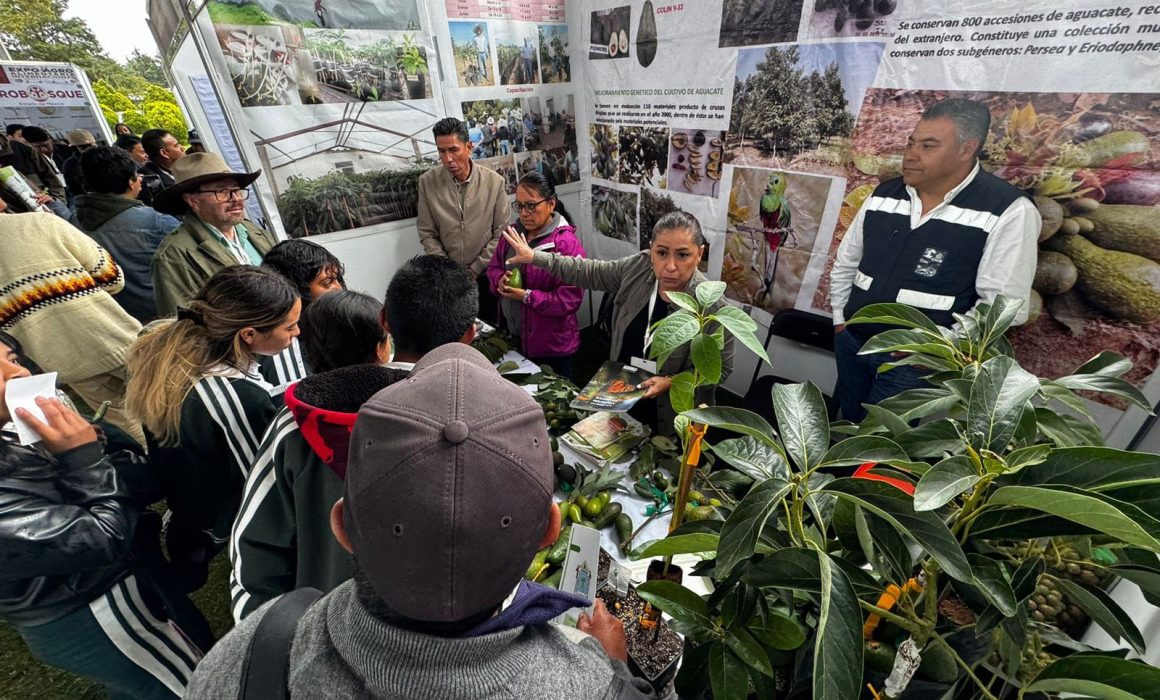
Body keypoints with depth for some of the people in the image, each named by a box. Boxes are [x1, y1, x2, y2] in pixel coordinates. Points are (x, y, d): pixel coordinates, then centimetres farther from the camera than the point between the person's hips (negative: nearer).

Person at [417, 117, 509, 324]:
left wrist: (474, 270, -7)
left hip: (486, 275, 0)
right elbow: (427, 234, 0)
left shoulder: (495, 181, -7)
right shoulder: (427, 182, -4)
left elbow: (500, 233, -5)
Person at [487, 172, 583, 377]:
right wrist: (500, 279, -11)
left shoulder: (566, 243, -20)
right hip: (512, 336, 7)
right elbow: (493, 267, 12)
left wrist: (526, 296, -27)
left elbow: (570, 299, -23)